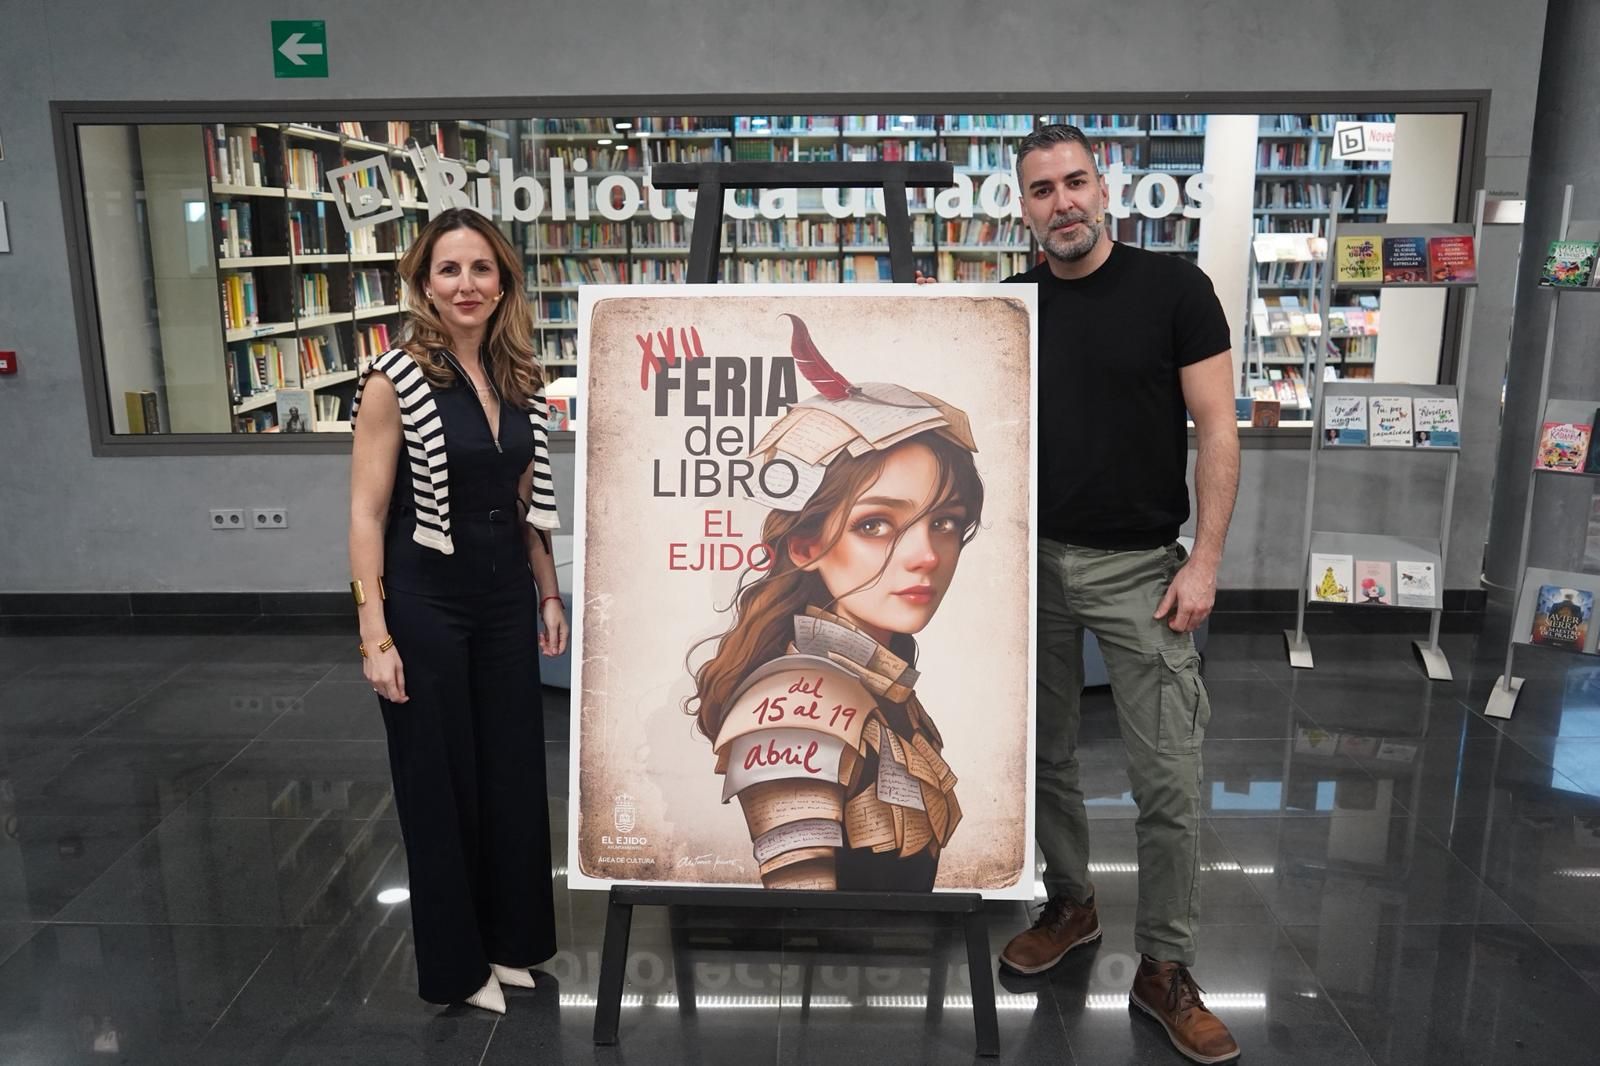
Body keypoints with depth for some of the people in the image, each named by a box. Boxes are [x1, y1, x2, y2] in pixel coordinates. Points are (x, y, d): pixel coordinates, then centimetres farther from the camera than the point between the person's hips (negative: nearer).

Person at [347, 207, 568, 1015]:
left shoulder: (519, 378, 5)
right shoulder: (394, 380, -12)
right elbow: (367, 513, -12)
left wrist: (548, 594, 12)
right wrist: (375, 633, -16)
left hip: (505, 595, 6)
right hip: (425, 600, -5)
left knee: (515, 770, 14)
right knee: (440, 782, 8)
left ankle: (509, 938, 35)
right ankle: (456, 963, 27)